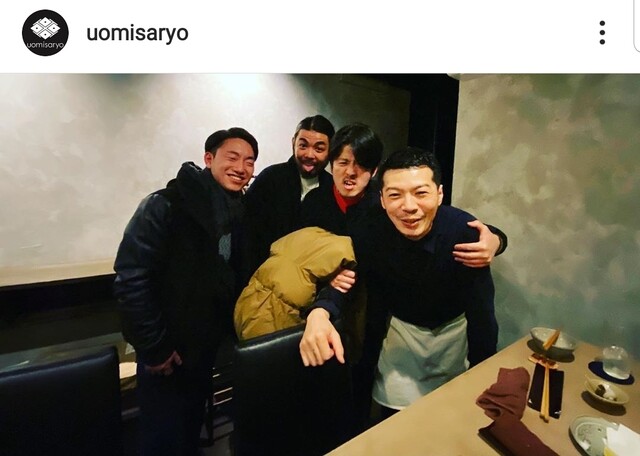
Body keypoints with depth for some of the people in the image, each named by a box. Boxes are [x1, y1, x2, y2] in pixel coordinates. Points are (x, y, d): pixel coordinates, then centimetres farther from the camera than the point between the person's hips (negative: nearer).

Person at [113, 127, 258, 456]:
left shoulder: (241, 211, -1)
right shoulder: (166, 205, -20)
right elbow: (131, 278, -22)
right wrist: (153, 347, -18)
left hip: (208, 340, 5)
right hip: (168, 346, -5)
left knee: (193, 424, 24)